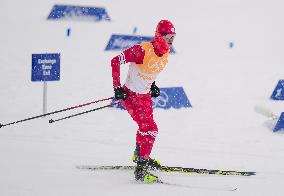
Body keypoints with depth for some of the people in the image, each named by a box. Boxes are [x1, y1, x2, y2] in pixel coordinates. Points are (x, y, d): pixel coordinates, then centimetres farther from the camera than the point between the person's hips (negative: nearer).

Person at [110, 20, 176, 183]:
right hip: (130, 94, -9)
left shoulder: (165, 52, -2)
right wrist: (117, 87, -24)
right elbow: (115, 61, -23)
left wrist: (152, 85, 12)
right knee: (150, 129, -18)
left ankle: (139, 156, 53)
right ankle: (141, 169, -15)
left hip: (145, 95, 9)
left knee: (145, 126, 27)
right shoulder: (143, 50, -26)